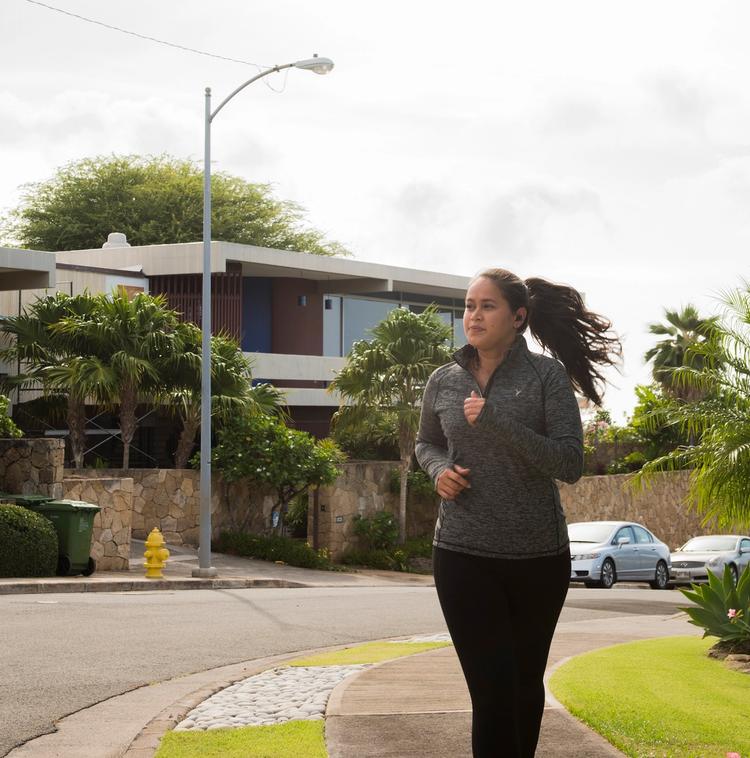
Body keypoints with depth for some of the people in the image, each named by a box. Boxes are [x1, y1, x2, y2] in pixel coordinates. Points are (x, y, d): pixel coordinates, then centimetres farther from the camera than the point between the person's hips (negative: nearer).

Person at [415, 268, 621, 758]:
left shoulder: (547, 375, -6)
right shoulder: (444, 381, 3)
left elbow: (570, 464, -13)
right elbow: (427, 443, 21)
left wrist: (497, 423, -22)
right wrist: (440, 470, -2)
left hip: (540, 557, 0)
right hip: (464, 557, 1)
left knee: (526, 683, 15)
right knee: (493, 693, -8)